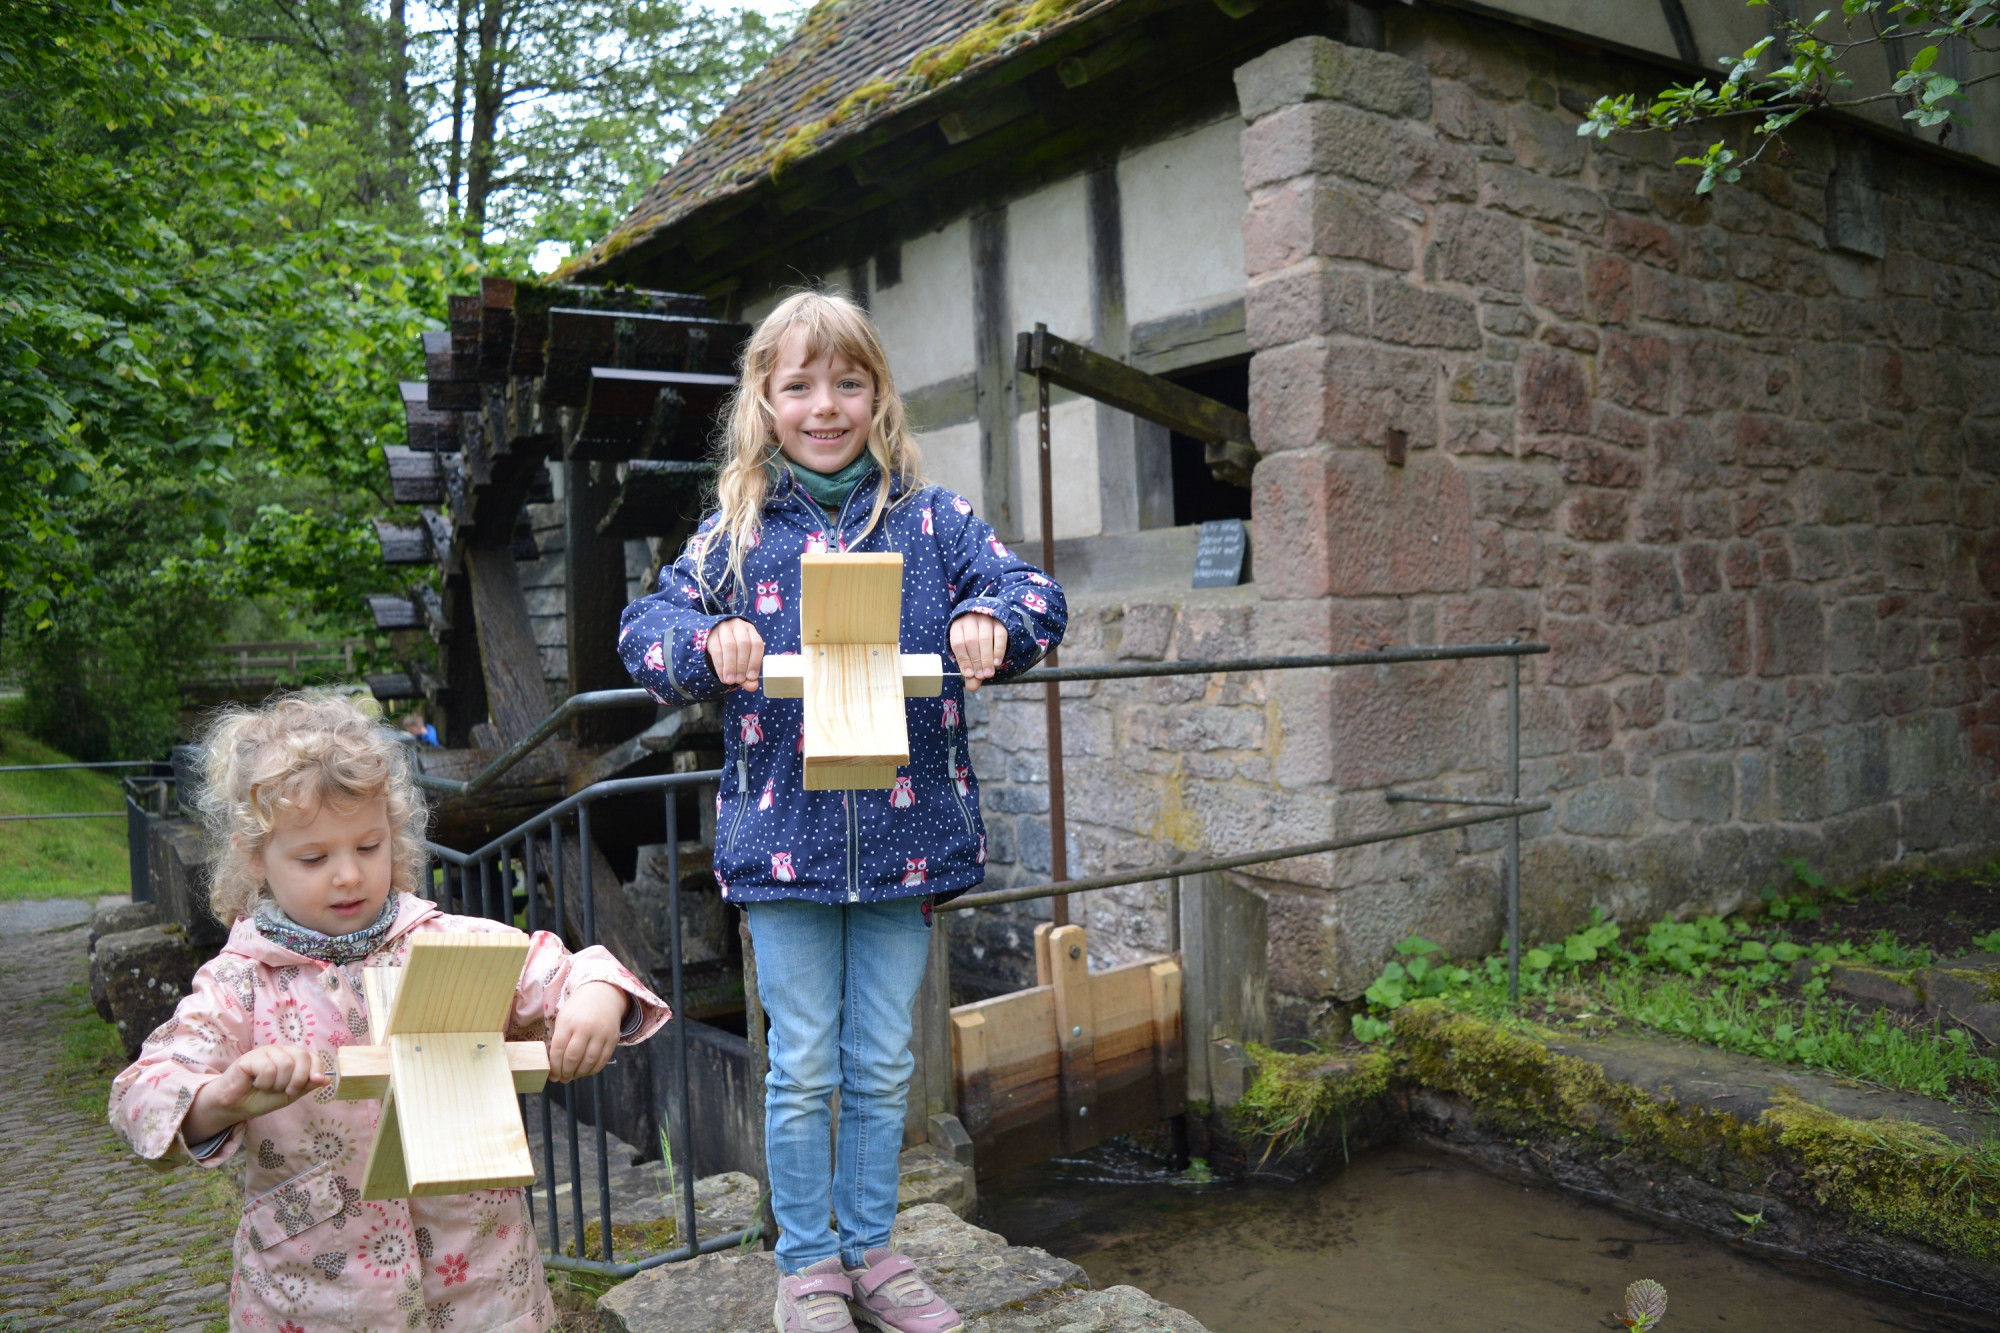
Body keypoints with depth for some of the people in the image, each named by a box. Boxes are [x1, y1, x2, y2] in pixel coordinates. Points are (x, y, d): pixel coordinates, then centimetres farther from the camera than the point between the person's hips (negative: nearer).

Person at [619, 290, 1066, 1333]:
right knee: (802, 1069, 9)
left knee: (883, 1067, 14)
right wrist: (706, 641, -21)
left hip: (906, 832, 1)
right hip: (785, 834, -1)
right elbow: (644, 627, 1)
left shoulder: (930, 519, 4)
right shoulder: (736, 531, 4)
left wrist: (994, 620, -25)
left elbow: (1032, 593, -2)